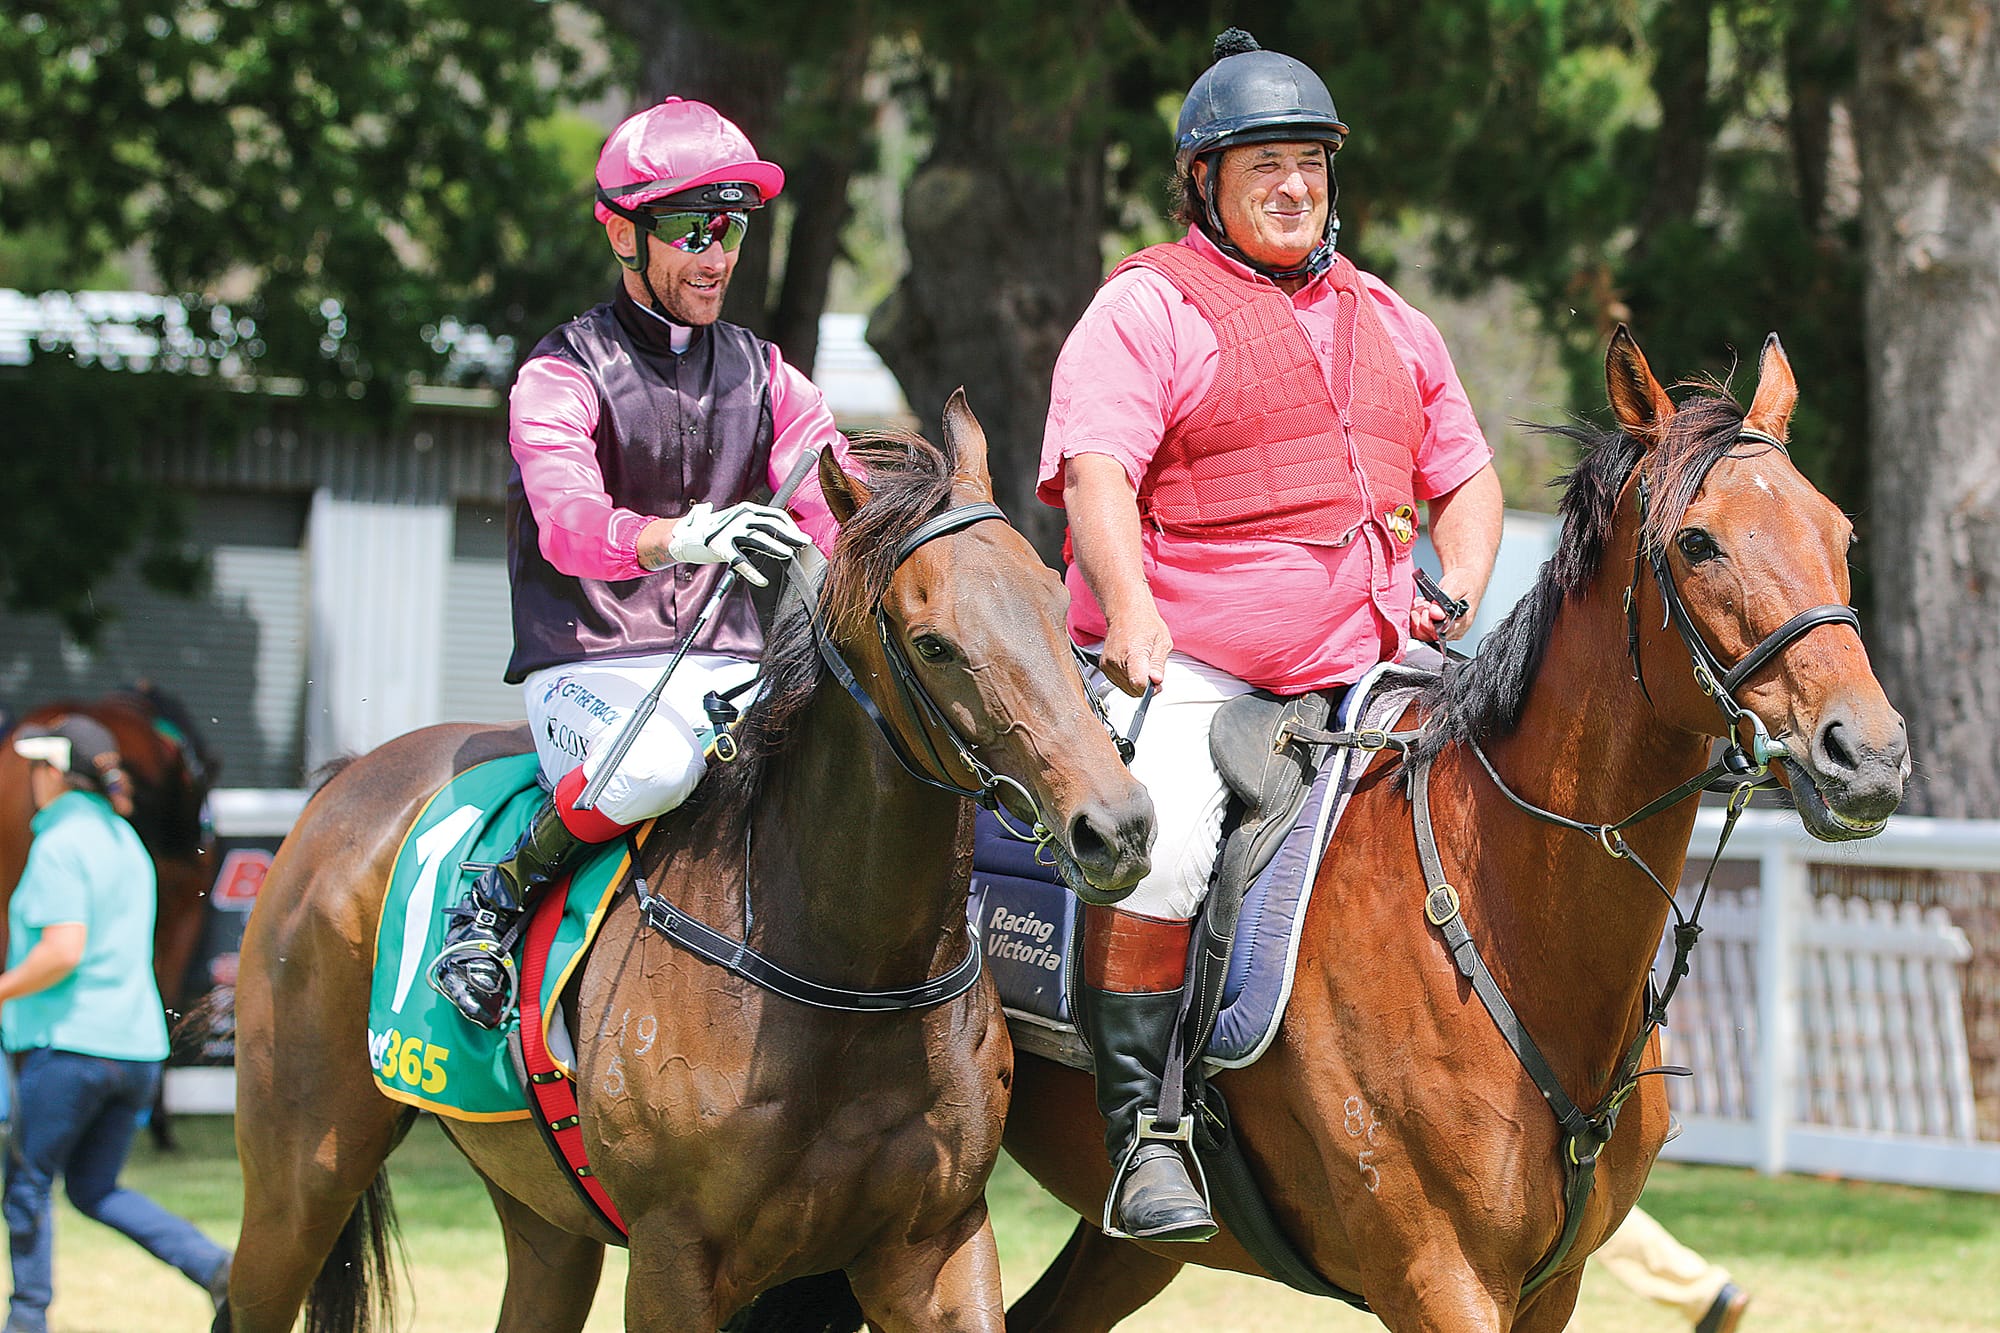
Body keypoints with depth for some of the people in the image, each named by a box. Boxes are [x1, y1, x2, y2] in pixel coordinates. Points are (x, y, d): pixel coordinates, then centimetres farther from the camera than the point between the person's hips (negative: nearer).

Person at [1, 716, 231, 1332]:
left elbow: (63, 949, -22)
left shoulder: (60, 845, -10)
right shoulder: (127, 842, 16)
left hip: (69, 1044, -8)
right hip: (138, 1044, 8)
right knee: (95, 1190, 14)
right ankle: (216, 1267, -3)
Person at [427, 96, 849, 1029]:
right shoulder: (563, 376, -3)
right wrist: (682, 537, -44)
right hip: (591, 668, -4)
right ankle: (498, 899, -14)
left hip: (731, 668, 4)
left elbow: (843, 510, 1)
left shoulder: (765, 379, 14)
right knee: (657, 764, -39)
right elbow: (567, 522, -23)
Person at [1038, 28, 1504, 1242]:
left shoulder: (1390, 324, 22)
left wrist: (1457, 602, 6)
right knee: (1156, 842, -31)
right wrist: (1132, 615, -29)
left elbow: (1466, 480, 27)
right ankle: (1141, 1129, -22)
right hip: (1185, 672, -6)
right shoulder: (1146, 309, 1)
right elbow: (1096, 470, -13)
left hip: (1365, 675, 6)